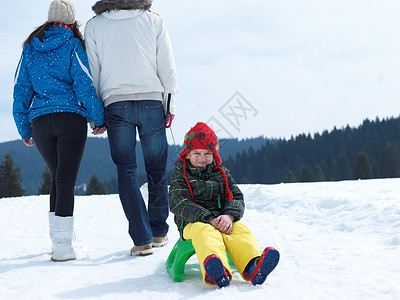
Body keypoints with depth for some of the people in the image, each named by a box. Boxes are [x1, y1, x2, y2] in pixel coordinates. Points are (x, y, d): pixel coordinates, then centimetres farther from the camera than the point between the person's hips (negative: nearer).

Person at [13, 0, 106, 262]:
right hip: (71, 118, -4)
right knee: (66, 180, -5)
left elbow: (21, 90, 12)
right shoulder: (72, 45, 1)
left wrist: (24, 129, 17)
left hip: (40, 121, 4)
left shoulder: (30, 48, 13)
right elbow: (83, 85, -6)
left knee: (58, 178, 18)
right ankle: (63, 245, -10)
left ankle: (58, 238, 17)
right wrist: (99, 118, 2)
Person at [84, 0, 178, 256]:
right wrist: (170, 107, 10)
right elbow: (167, 67, 4)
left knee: (126, 171, 3)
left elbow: (92, 72, 6)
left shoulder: (94, 25, 9)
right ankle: (159, 233, 20)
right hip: (152, 102, 0)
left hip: (115, 104, 0)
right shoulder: (154, 21, 7)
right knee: (157, 169, 11)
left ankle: (142, 239, -3)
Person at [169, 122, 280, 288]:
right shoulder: (180, 177, 5)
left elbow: (237, 198, 8)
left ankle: (253, 267, -57)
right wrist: (209, 219, -23)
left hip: (223, 221, 3)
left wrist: (229, 216, -18)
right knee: (205, 233, -38)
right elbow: (179, 204, -10)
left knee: (240, 230, -29)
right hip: (193, 223, -3)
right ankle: (217, 272, -67)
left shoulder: (222, 173, 17)